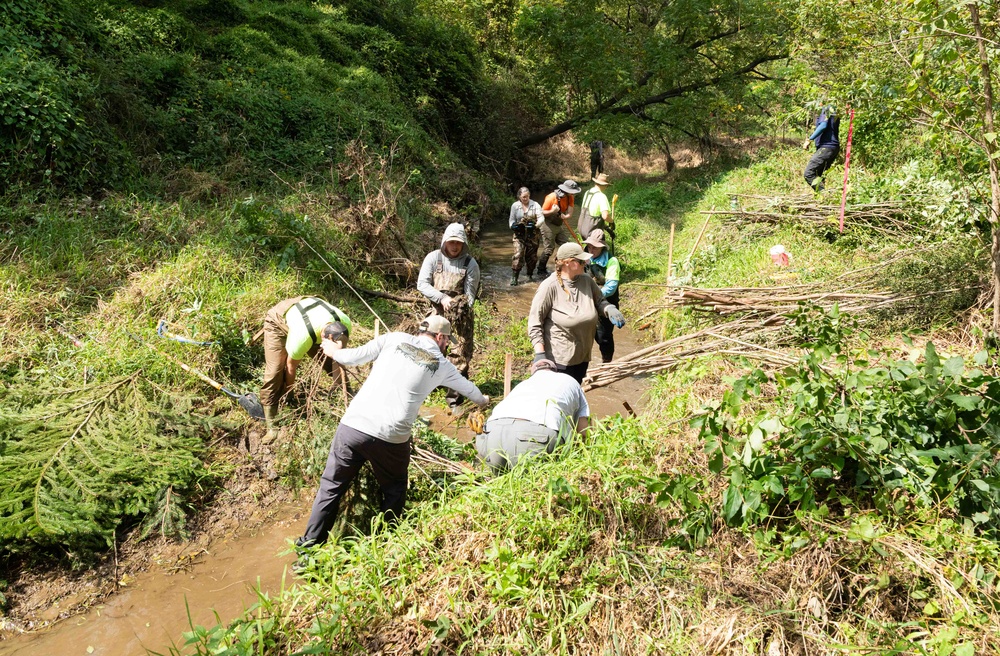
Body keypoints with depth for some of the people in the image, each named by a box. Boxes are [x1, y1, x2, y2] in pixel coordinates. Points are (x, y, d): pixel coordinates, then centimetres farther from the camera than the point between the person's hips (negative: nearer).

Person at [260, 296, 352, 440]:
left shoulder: (345, 323, -33)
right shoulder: (302, 338, -44)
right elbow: (291, 366, -22)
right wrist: (290, 391, -5)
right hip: (278, 321, -5)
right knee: (275, 371, -18)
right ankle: (272, 426, -11)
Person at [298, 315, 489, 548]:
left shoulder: (395, 339, 12)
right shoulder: (441, 365, 15)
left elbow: (352, 358, 9)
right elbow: (467, 387, 34)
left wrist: (335, 351, 31)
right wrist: (482, 400, 56)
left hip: (353, 425, 1)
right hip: (391, 438, -1)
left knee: (331, 487, 15)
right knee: (394, 489, 25)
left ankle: (308, 549, 18)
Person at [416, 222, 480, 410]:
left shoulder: (470, 264, -4)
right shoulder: (433, 258, -1)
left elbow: (470, 295, -5)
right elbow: (422, 284, -7)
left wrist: (462, 313, -22)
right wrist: (442, 298, -18)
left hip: (461, 316, -1)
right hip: (437, 313, 1)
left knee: (460, 358, -4)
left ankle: (455, 400, 3)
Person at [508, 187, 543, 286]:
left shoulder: (535, 205, 0)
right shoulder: (515, 206, 4)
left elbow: (541, 218, -7)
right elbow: (512, 219, 7)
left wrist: (535, 225, -26)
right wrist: (513, 226, -16)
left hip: (533, 234, 1)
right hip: (519, 234, -1)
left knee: (532, 256, 8)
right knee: (518, 255, -15)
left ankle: (529, 275, 27)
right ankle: (514, 277, -12)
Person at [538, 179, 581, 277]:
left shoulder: (570, 198, -4)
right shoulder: (551, 197, -21)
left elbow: (570, 214, -10)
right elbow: (542, 212, -16)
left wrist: (565, 216, -33)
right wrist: (552, 211, -34)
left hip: (560, 225, 7)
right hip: (549, 225, -7)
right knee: (549, 249, -5)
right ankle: (541, 270, 6)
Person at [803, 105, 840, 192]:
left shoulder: (827, 109, -6)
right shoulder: (833, 110, 22)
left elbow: (823, 126, -19)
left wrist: (809, 140, -17)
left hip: (826, 148, -10)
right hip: (833, 147, 10)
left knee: (808, 173, -14)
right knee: (818, 175, 11)